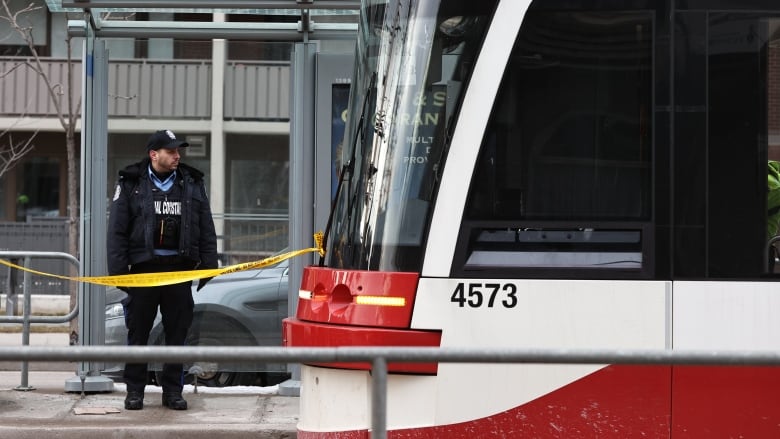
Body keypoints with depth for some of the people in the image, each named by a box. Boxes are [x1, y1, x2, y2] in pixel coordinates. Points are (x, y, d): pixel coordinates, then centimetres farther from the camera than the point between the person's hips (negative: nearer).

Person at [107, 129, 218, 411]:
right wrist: (118, 270, -8)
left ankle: (173, 390, 13)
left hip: (179, 268, 2)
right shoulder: (131, 184, 3)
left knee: (177, 332, 5)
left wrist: (208, 265, 5)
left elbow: (206, 229, 13)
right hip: (143, 266, -2)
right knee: (138, 332, 4)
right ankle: (135, 391, 13)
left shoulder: (192, 184, 10)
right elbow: (117, 231, 0)